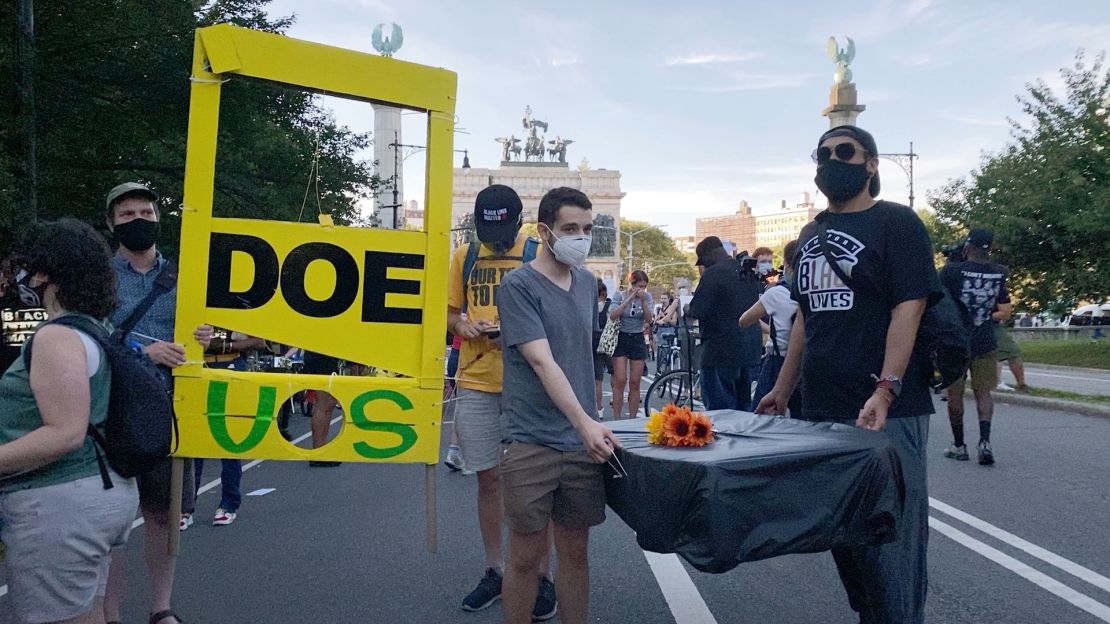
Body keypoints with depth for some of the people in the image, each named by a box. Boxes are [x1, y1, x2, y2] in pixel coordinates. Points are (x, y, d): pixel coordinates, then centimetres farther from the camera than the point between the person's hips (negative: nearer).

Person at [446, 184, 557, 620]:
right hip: (475, 383, 3)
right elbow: (451, 311, 15)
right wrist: (462, 326, -7)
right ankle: (494, 570, 25)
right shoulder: (464, 256, 7)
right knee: (488, 479, 11)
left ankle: (542, 576, 15)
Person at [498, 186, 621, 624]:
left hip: (582, 440, 5)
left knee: (575, 551, 12)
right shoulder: (518, 285, -9)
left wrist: (587, 426, 14)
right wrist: (585, 422, -30)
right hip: (532, 441, -5)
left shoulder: (587, 283, 10)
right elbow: (541, 362, -19)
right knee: (525, 556, 4)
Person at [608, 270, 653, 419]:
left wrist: (643, 300, -20)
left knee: (635, 383, 3)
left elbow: (649, 320, -9)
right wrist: (630, 299, -23)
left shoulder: (647, 296, 1)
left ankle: (632, 418, 11)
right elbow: (613, 316, -19)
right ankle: (616, 419, -2)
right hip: (621, 339, -2)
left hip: (638, 340, 2)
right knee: (620, 381, -8)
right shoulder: (620, 296, -4)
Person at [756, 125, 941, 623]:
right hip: (822, 409, 7)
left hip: (885, 412, -7)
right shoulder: (811, 234, 16)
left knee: (889, 535, 0)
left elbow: (909, 308, -13)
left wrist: (886, 390, -24)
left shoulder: (896, 222, -4)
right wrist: (783, 390, 16)